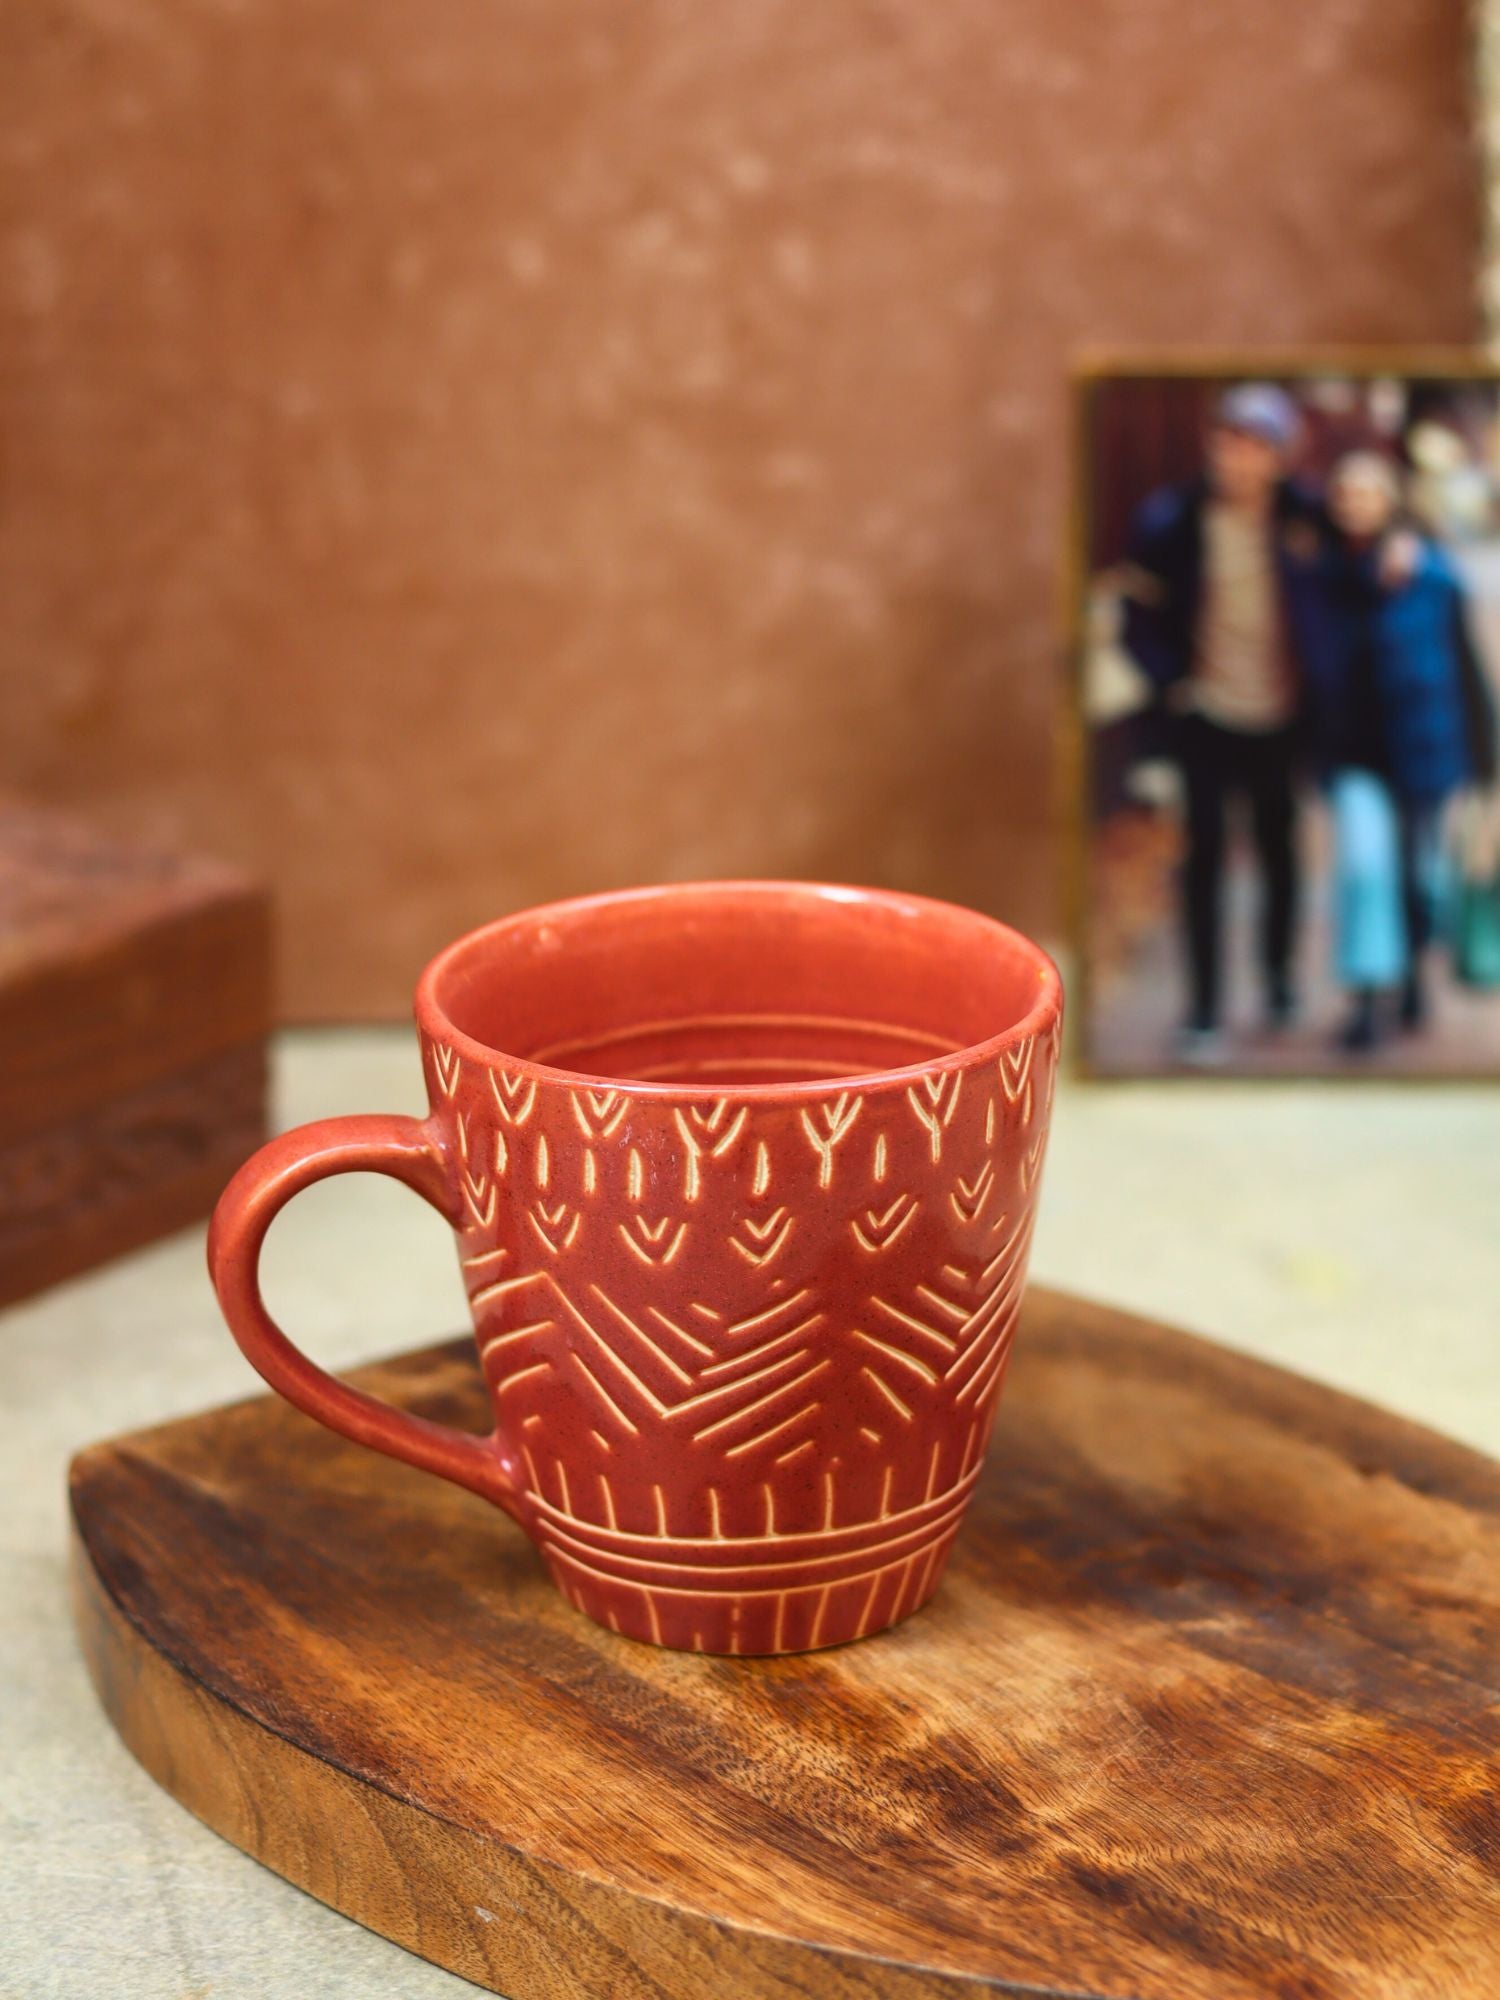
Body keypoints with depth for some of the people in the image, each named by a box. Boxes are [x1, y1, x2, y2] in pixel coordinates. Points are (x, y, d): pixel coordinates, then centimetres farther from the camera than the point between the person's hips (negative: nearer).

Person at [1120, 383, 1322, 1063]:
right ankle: (1205, 1009, 3)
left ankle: (1278, 973, 35)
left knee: (1278, 845, 13)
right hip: (1206, 715, -2)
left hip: (1279, 718, 2)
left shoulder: (1303, 517, -5)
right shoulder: (1173, 518, -8)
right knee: (1205, 853, -3)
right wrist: (1174, 682, -10)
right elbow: (1140, 616, -2)